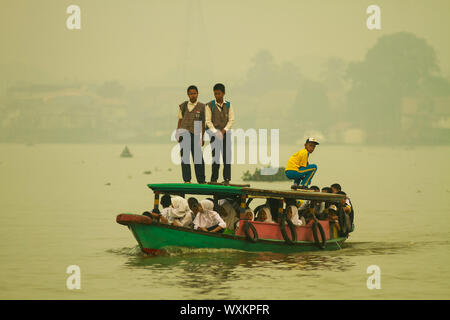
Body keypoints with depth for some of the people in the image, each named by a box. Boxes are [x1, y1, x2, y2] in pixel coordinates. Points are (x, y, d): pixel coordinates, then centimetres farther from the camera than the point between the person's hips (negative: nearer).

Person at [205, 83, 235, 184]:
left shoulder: (228, 105, 7)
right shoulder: (209, 105, 2)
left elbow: (231, 120, 4)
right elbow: (208, 121, -1)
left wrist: (224, 130, -10)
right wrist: (216, 133, -11)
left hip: (226, 133, 1)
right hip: (214, 134, -1)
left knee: (227, 156, -5)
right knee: (215, 156, -5)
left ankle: (227, 179, -4)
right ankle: (214, 179, 0)